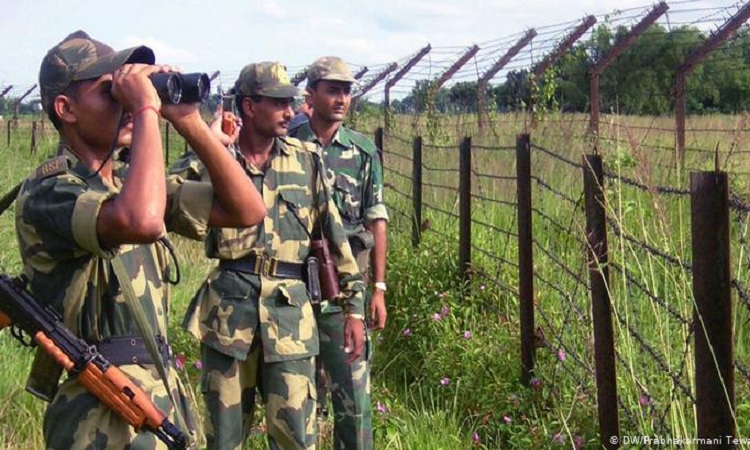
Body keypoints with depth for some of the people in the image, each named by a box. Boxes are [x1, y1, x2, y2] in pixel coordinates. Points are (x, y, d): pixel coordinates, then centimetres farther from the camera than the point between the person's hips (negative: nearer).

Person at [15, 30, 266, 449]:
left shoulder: (132, 180, 10)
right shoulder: (45, 192, -15)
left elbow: (248, 210, 5)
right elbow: (142, 222, -35)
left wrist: (190, 121, -3)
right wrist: (146, 109, -24)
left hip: (167, 396, 8)